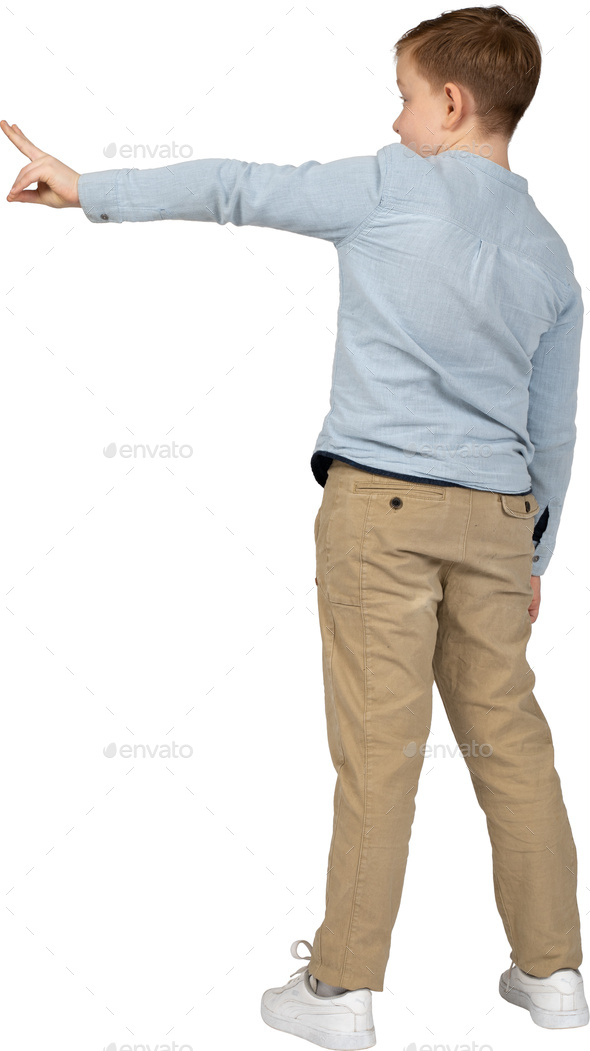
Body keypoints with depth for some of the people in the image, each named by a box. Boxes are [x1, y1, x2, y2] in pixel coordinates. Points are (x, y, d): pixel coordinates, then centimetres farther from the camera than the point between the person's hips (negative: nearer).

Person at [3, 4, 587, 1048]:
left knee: (378, 747, -2)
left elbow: (239, 191, -2)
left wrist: (90, 190, 6)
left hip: (380, 501, -5)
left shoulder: (398, 185, -4)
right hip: (496, 518, 6)